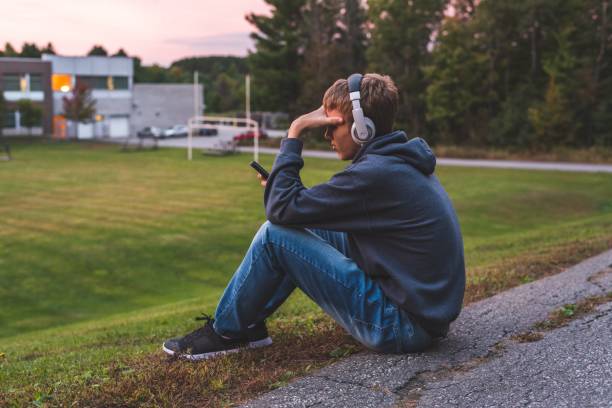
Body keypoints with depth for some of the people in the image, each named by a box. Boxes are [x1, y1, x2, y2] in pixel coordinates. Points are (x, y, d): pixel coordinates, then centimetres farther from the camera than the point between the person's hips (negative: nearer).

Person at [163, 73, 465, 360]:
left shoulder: (375, 173, -22)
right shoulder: (404, 161, 8)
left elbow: (281, 208, -18)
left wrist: (294, 133, -10)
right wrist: (284, 187, 5)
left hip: (403, 326, -10)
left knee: (274, 235, -10)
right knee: (310, 227, 16)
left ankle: (225, 331, 10)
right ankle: (250, 322, 21)